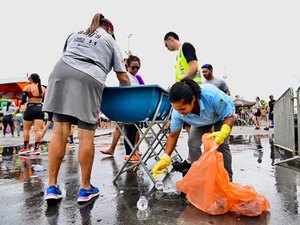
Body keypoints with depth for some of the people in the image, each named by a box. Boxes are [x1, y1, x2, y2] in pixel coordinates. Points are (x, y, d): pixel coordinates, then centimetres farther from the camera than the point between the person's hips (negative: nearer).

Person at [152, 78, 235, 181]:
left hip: (222, 115, -2)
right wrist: (165, 157, -31)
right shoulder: (178, 113, -33)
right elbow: (173, 136, -19)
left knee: (222, 144, -18)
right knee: (193, 144, -15)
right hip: (202, 121, 3)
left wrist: (223, 133, -50)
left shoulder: (211, 94, -44)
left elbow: (230, 116, -30)